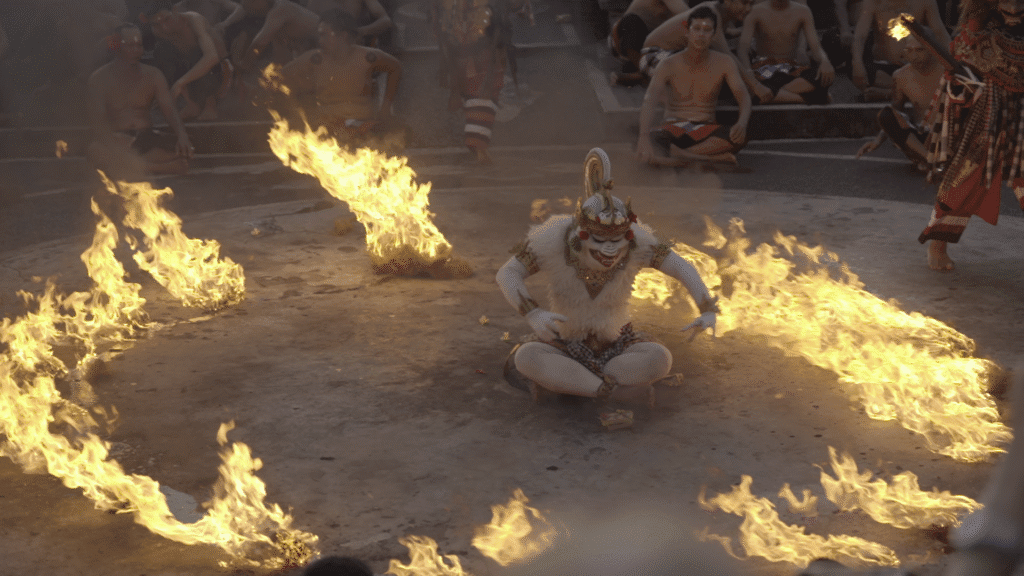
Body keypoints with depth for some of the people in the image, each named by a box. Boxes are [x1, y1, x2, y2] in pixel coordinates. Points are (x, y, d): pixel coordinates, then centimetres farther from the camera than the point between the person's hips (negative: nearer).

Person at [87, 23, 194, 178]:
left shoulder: (152, 75, 11)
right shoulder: (99, 78, 0)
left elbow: (169, 109, -1)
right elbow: (99, 121, -13)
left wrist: (181, 134, -24)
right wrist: (116, 146, -34)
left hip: (146, 137, 3)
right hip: (117, 141, -3)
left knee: (184, 148, -26)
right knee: (96, 151, -39)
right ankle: (161, 168, -32)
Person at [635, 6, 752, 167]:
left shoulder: (724, 63, 2)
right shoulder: (669, 66, -5)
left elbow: (743, 95, -7)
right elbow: (649, 102, -20)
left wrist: (742, 123, -32)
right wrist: (644, 137, -40)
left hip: (705, 129, 1)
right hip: (673, 128, -1)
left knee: (739, 138, -32)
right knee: (640, 143, -37)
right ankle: (714, 158, -32)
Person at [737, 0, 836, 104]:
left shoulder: (802, 12, 7)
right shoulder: (755, 11, 1)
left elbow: (815, 48, -1)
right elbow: (742, 48, -11)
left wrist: (825, 62, -27)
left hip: (791, 71, 2)